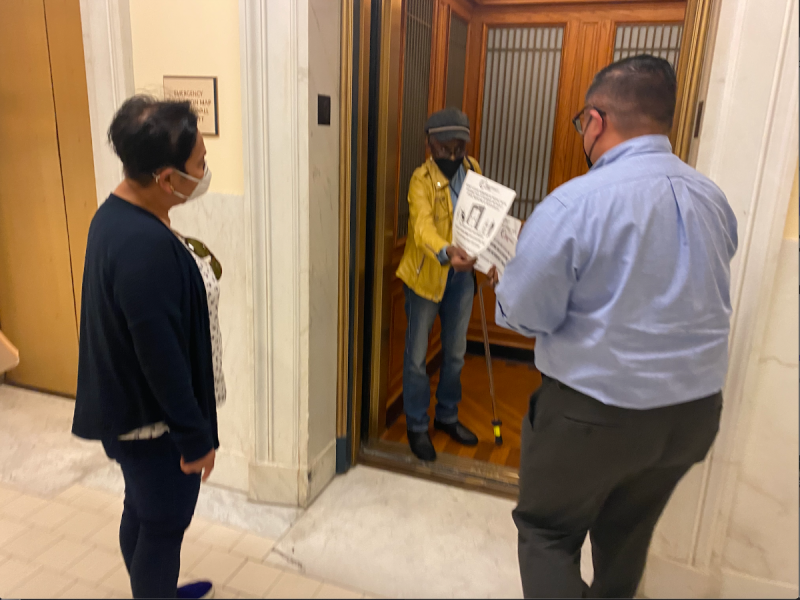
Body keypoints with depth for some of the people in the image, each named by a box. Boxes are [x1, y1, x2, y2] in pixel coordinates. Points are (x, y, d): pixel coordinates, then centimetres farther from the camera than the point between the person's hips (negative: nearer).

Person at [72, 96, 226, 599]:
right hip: (152, 419, -10)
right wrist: (196, 434, -19)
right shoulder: (146, 246, -32)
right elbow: (160, 355, -28)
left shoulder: (119, 212, 0)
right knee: (164, 526, 13)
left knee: (142, 513, 27)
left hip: (132, 407, 10)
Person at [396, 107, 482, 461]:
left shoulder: (472, 169, 2)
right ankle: (417, 426, 23)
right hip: (426, 274, -5)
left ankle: (447, 417, 36)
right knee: (417, 356, 5)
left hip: (461, 274, 6)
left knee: (455, 353, 17)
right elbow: (423, 226, -34)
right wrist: (447, 251, -52)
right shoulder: (422, 179, -17)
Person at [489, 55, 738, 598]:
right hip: (696, 410, 6)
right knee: (627, 537, 26)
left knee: (548, 533, 15)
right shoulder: (714, 199, 0)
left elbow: (526, 315, -16)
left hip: (596, 413, -6)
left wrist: (502, 280, 4)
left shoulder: (573, 204, -21)